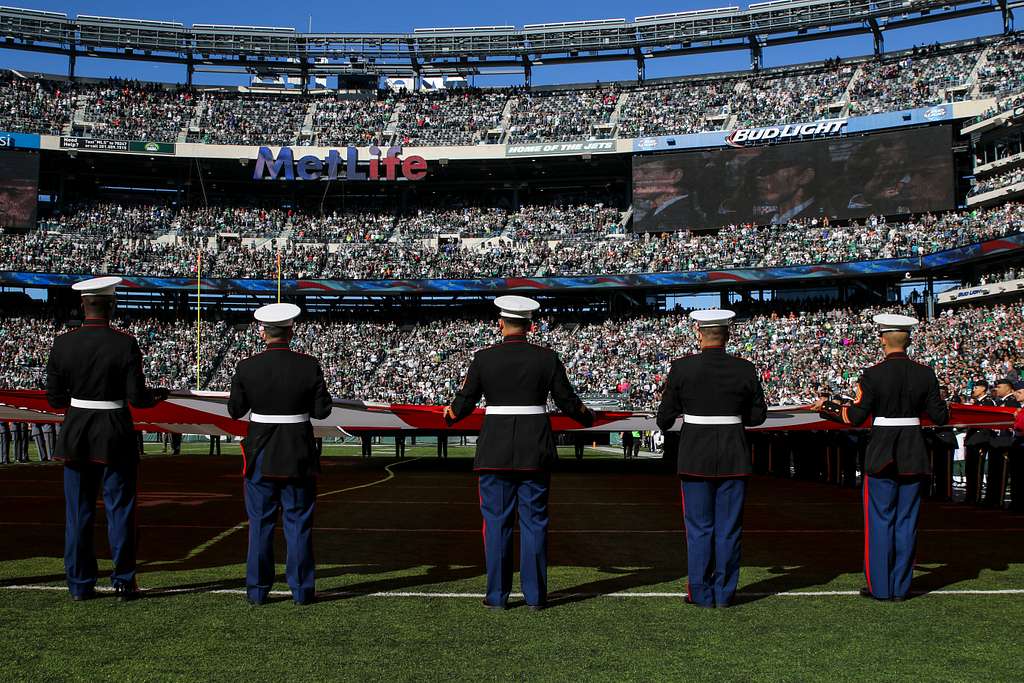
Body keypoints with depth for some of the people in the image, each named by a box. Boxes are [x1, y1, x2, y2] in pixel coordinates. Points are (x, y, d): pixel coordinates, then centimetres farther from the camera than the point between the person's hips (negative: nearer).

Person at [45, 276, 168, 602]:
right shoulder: (125, 344, -12)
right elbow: (137, 397, -13)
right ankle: (124, 582, 12)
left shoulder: (63, 343, -3)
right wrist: (156, 396, 8)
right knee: (120, 510, 7)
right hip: (116, 437, -3)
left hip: (75, 436, 3)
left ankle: (80, 584, 17)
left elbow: (54, 398, 0)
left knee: (78, 512, 11)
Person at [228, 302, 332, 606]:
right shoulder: (309, 366, -9)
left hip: (261, 455, 1)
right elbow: (322, 410, -6)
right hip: (299, 455, 0)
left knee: (260, 523, 11)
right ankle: (302, 589, 14)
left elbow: (235, 410, 0)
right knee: (298, 522, 9)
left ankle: (257, 590, 16)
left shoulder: (247, 368, -8)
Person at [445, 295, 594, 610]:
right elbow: (568, 401, 2)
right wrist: (587, 417, 23)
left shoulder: (483, 358, -3)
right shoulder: (547, 358, -2)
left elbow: (464, 403, 3)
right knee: (534, 522, 7)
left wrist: (450, 416, 25)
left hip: (495, 449, 0)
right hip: (535, 451, 1)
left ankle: (497, 595, 9)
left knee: (497, 522, 6)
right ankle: (535, 595, 11)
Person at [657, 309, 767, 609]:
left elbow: (666, 413, 0)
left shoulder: (682, 368, -8)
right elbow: (759, 415, 4)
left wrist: (664, 425, 22)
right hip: (734, 458, 1)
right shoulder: (745, 369, -4)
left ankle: (701, 593, 12)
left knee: (699, 527, 8)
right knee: (729, 528, 9)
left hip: (696, 458, -1)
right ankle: (724, 592, 14)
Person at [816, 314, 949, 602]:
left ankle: (880, 586, 8)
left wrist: (825, 407, 5)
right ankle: (901, 587, 14)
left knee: (880, 519, 5)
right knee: (907, 520, 9)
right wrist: (943, 407, 23)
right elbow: (940, 417, 0)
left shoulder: (873, 375, -11)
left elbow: (855, 417, -10)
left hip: (882, 454, -3)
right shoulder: (925, 374, -1)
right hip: (914, 455, 3)